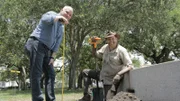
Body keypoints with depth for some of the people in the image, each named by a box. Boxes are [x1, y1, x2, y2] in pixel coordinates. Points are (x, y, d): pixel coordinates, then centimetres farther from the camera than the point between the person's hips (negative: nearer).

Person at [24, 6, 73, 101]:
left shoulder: (61, 28, 21)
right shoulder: (52, 14, -2)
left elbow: (57, 43, 20)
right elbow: (45, 19, -27)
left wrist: (52, 56, 7)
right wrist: (59, 18, -45)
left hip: (47, 50, 9)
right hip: (36, 44, -9)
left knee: (50, 74, 8)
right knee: (36, 73, -13)